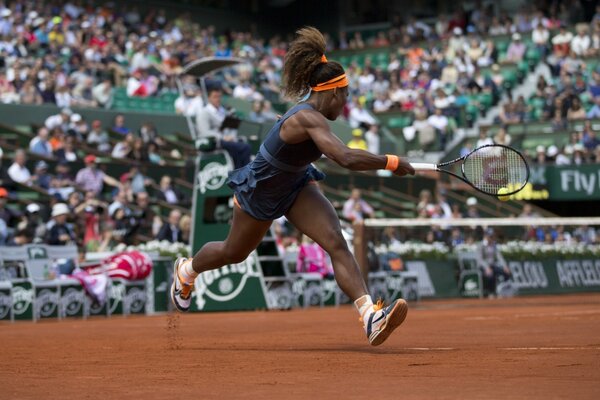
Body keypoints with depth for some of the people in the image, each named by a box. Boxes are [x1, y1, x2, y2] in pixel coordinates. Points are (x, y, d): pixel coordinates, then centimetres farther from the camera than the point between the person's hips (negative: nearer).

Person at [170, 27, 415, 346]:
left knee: (336, 242, -17)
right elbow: (346, 158, -51)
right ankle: (186, 270, 54)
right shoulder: (308, 118, -38)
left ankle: (370, 317, -30)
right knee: (234, 253, 21)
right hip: (259, 193, -7)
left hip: (295, 185, 7)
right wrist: (391, 162, -43)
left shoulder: (310, 113, -11)